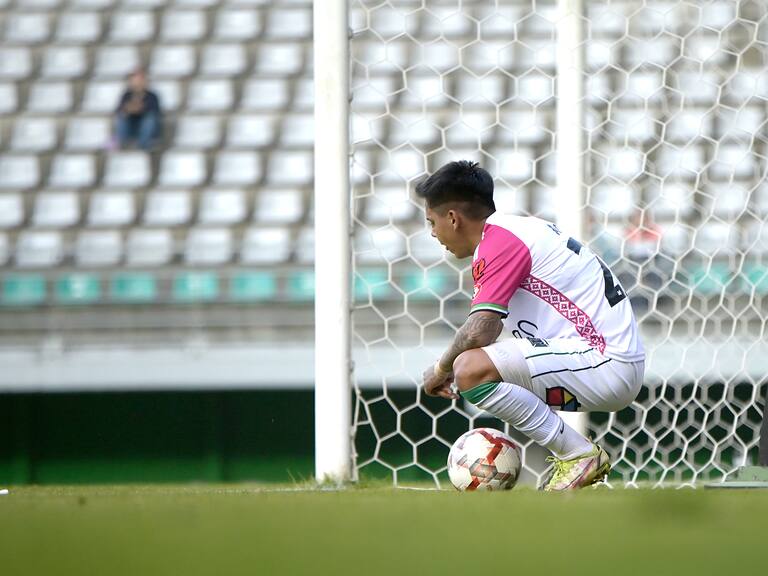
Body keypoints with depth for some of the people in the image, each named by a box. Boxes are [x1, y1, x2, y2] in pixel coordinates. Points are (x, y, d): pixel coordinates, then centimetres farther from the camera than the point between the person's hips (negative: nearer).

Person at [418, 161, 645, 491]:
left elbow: (479, 330, -19)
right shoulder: (515, 229, 20)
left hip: (607, 365, -11)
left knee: (470, 370, -24)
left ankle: (579, 455, -14)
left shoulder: (499, 240, -12)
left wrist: (440, 371, -2)